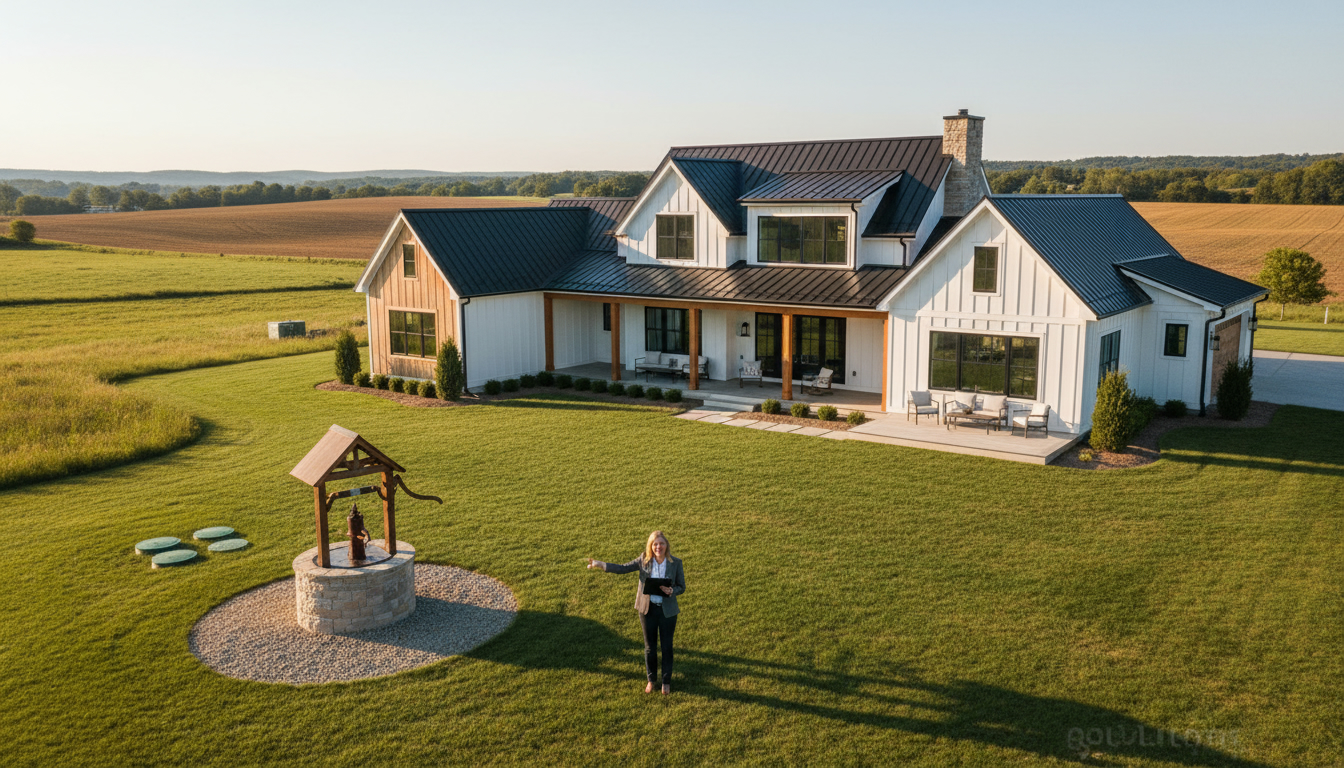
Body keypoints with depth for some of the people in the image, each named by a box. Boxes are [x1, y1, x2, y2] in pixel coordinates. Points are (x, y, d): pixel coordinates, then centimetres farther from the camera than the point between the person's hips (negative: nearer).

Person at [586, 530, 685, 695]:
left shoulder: (675, 563, -11)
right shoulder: (644, 560, -8)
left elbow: (681, 587, -2)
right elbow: (622, 568, -5)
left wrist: (671, 591, -24)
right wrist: (601, 564, -16)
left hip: (667, 610, -1)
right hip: (647, 609, 1)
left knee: (667, 646, 11)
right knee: (650, 646, 14)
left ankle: (667, 681, 29)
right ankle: (651, 679, 33)